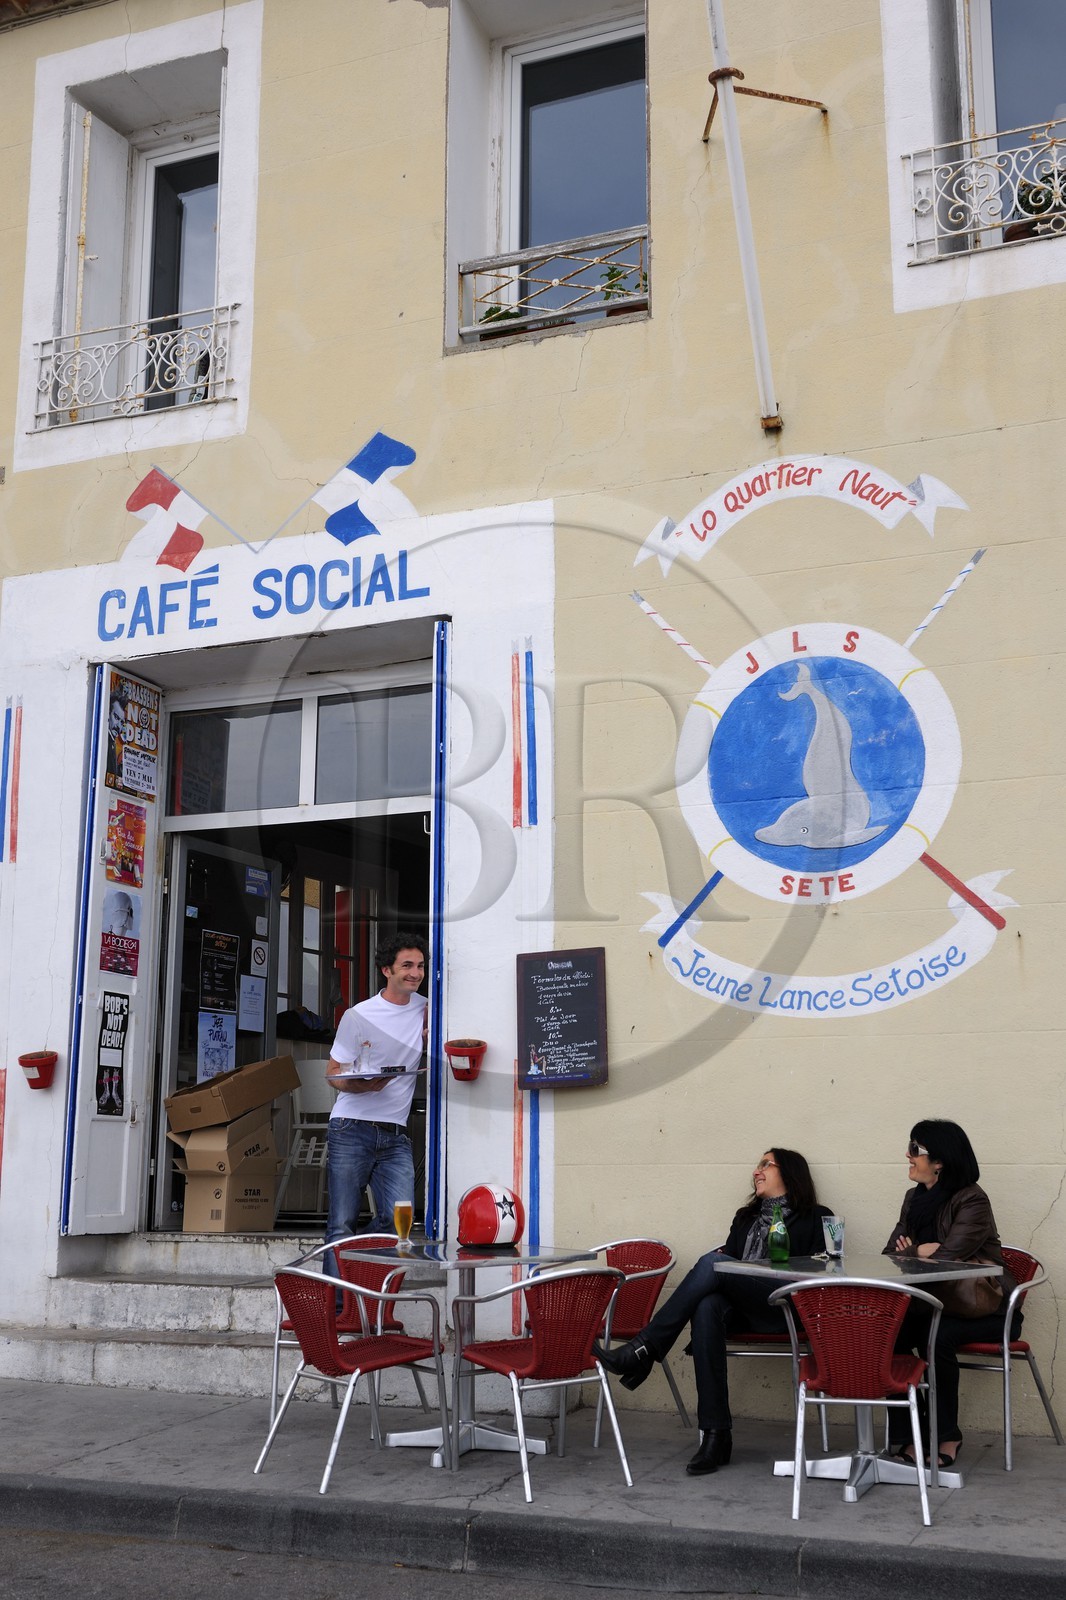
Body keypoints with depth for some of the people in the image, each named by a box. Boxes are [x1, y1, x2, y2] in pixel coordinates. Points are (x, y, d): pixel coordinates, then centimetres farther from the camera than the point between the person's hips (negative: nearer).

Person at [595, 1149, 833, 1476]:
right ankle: (715, 1435, -37)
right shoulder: (746, 1217, 33)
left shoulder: (815, 1218, 16)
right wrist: (722, 1264, -1)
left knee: (713, 1263, -30)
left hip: (782, 1309, -4)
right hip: (740, 1308, 4)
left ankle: (644, 1350, -32)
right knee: (707, 1307, -35)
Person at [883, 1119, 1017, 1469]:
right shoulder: (914, 1198, 11)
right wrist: (921, 1252, -12)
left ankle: (945, 1436, -16)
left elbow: (947, 1258, -24)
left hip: (978, 1306, -6)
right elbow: (890, 1254, 8)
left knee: (935, 1335, -34)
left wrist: (912, 1253, -8)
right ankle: (901, 1433, -18)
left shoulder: (972, 1200, -13)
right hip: (931, 1303, 6)